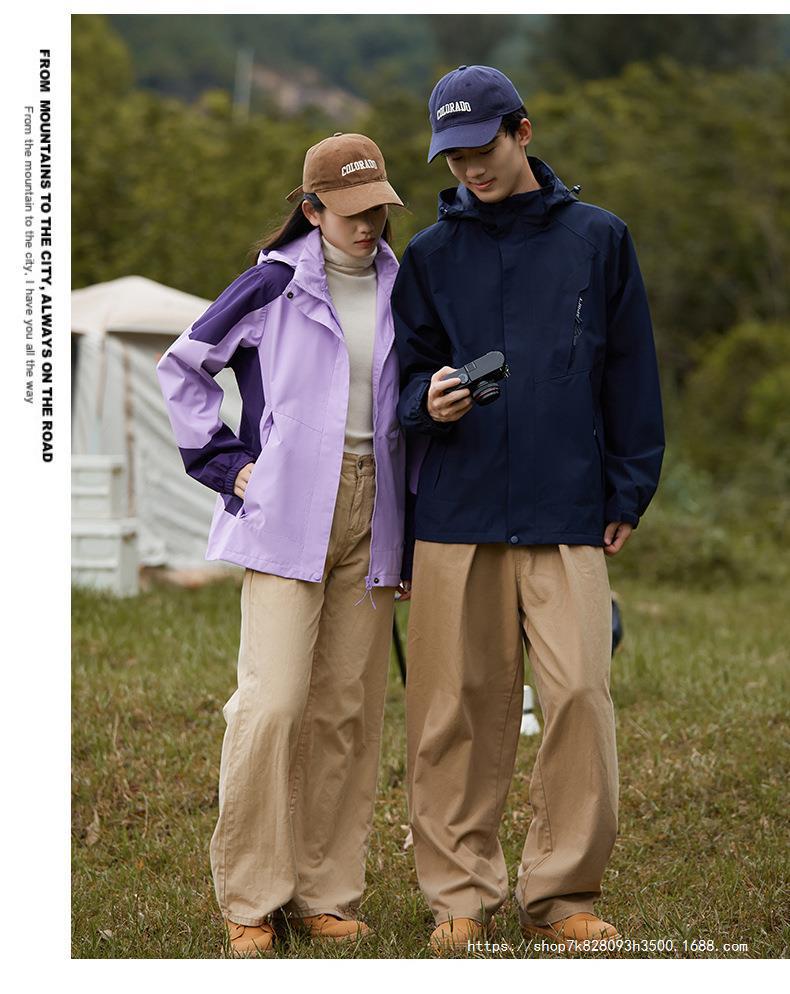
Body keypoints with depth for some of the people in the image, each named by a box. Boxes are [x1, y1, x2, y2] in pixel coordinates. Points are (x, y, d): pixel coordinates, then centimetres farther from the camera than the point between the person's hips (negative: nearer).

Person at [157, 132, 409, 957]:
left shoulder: (401, 291, 11)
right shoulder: (276, 283, -1)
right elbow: (183, 365, 6)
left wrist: (405, 531, 16)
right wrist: (225, 464, -2)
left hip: (370, 514, 4)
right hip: (288, 515, -4)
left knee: (348, 706, 4)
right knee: (272, 702, -12)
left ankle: (325, 894, 12)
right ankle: (250, 899, -3)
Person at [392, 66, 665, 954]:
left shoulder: (597, 239, 9)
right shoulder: (431, 254, 10)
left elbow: (630, 374, 11)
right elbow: (405, 374, 12)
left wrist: (627, 495, 6)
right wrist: (427, 401, -12)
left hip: (568, 518, -1)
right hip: (456, 515, 1)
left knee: (580, 697, -8)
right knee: (455, 710, 1)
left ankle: (562, 890, 5)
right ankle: (460, 893, 12)